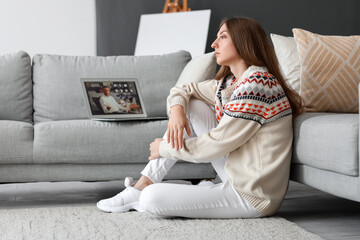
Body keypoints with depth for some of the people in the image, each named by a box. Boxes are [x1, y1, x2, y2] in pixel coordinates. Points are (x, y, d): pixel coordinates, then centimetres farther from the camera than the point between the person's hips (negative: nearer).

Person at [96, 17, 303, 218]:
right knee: (191, 105, 7)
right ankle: (143, 184, 8)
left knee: (151, 199, -22)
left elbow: (216, 144, -19)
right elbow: (182, 90, 19)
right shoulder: (229, 83, 9)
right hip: (237, 177, 9)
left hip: (252, 196, -9)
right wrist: (177, 109, -5)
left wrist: (164, 148, -5)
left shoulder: (257, 84, -19)